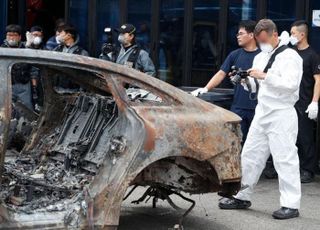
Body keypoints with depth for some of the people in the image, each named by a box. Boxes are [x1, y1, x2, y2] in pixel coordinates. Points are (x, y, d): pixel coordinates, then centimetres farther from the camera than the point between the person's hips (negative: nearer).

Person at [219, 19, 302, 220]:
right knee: (250, 156, 10)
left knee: (285, 159, -7)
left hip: (282, 115, -8)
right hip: (261, 113, 8)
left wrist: (264, 76, -24)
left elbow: (290, 84, -21)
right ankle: (243, 197, 20)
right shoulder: (260, 57, 16)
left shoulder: (290, 56, -7)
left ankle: (291, 205, -3)